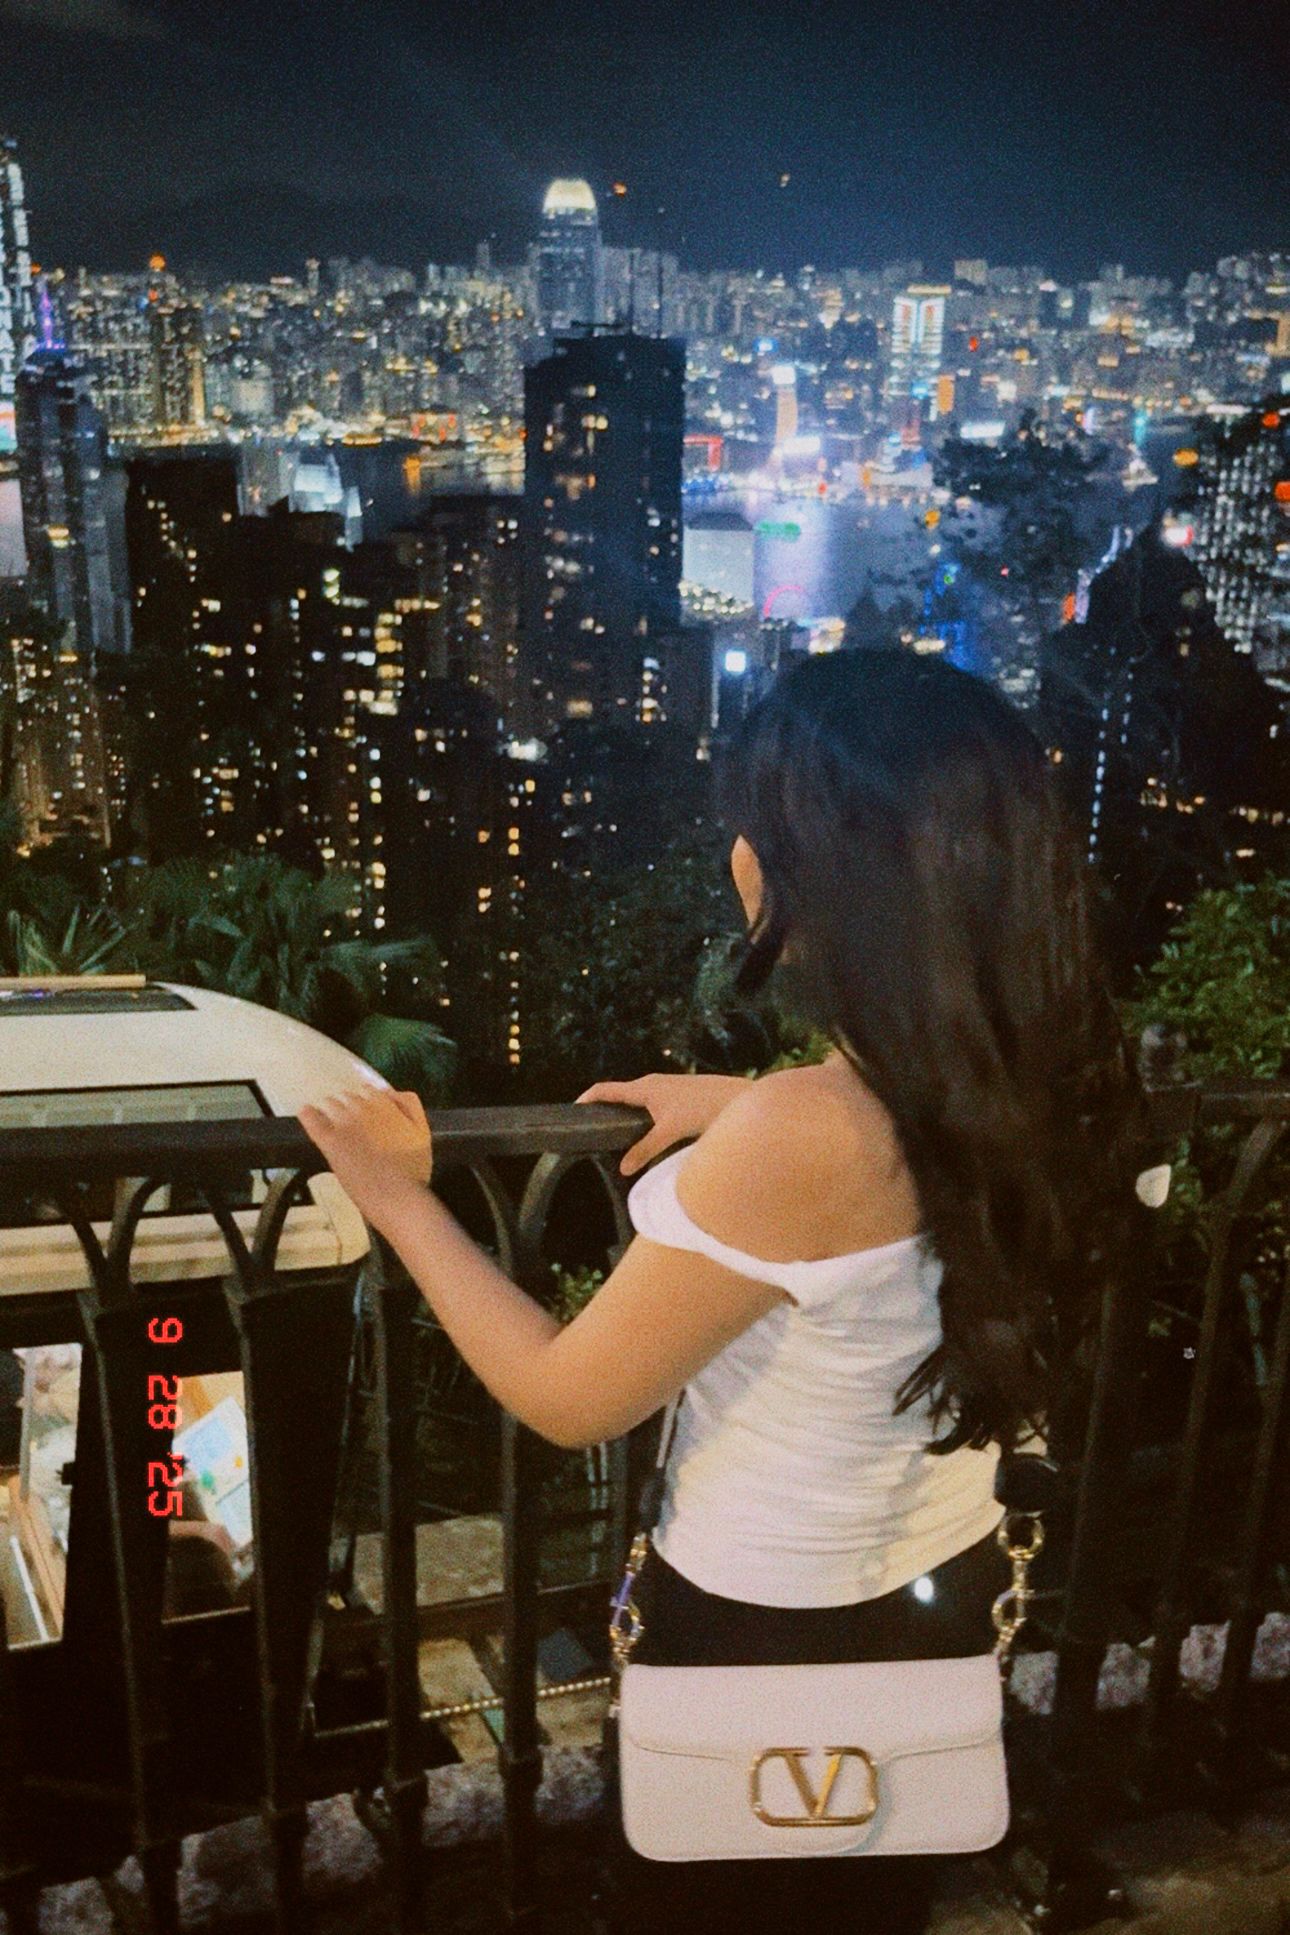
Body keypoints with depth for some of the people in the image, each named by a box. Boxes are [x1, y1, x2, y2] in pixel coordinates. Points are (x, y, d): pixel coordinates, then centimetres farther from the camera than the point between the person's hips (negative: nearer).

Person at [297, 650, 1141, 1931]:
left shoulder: (791, 1143, -34)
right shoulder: (1033, 1076, -12)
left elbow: (567, 1399, -21)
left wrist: (398, 1199, -11)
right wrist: (739, 1109, 6)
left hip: (772, 1632, -6)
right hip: (950, 1590, 6)